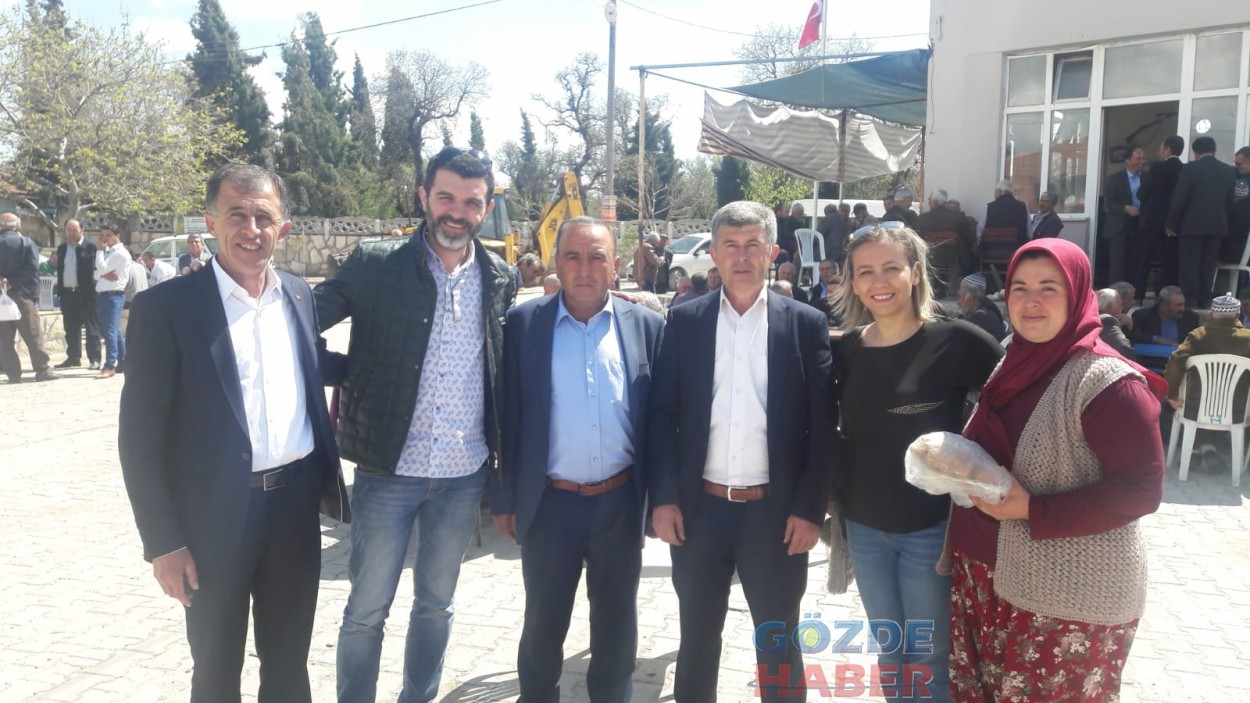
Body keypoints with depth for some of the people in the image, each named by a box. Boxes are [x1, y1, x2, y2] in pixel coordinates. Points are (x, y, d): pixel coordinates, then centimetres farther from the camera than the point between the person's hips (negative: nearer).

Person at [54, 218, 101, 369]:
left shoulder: (90, 246, -3)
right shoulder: (62, 247, 15)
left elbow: (92, 267, -11)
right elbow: (59, 269, 15)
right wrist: (59, 290, 10)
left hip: (85, 292, -6)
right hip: (67, 293, 6)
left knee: (91, 327, -4)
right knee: (71, 328, 11)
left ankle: (94, 359, -3)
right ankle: (73, 357, 19)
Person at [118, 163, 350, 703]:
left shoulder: (299, 295, 5)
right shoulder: (166, 307, -11)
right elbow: (140, 437, -10)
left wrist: (329, 479, 9)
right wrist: (162, 540, -12)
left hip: (296, 502, 4)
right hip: (215, 513, -4)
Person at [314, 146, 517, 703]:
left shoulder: (500, 280, 3)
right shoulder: (375, 264, -7)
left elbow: (504, 376, 9)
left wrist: (502, 462, 6)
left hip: (465, 473, 3)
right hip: (387, 469, -3)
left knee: (436, 602, 19)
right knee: (366, 608, 10)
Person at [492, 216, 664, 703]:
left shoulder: (646, 325, 0)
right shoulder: (523, 322, -3)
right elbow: (508, 415, 0)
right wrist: (504, 498, 0)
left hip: (621, 502, 1)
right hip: (549, 503, -1)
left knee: (616, 624, 16)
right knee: (543, 623, 14)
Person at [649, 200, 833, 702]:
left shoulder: (806, 324, -1)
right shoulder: (684, 320, 2)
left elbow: (822, 424, -2)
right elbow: (662, 413, 1)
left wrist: (810, 508, -7)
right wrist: (662, 496, -5)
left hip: (776, 511, -1)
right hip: (698, 508, 1)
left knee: (778, 642, 15)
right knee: (697, 635, 17)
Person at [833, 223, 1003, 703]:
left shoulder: (955, 340, -14)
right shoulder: (848, 349, 1)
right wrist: (836, 499, 10)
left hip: (931, 527, -4)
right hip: (864, 526, 4)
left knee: (927, 655, 10)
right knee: (888, 648, 19)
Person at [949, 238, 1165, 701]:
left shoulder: (1107, 382, -17)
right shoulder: (1015, 364, 6)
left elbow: (1141, 489, -19)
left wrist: (1033, 510, -23)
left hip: (1070, 596, -7)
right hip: (986, 574, 7)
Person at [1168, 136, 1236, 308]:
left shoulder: (1190, 168, -9)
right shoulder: (1229, 171, 6)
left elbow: (1179, 199, -10)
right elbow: (1230, 201, 8)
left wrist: (1171, 224, -2)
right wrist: (1223, 219, 17)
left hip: (1192, 225, -4)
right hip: (1218, 226, 4)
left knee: (1190, 263, 1)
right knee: (1208, 264, 9)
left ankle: (1189, 300, -1)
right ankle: (1203, 300, 12)